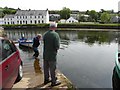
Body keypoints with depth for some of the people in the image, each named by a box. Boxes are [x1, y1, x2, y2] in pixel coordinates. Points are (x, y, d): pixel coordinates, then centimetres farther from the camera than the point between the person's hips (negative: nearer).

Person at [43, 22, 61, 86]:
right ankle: (53, 82, 20)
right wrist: (56, 48, 1)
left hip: (45, 54, 6)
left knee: (46, 68, 18)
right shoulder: (55, 35, -18)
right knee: (52, 69, 7)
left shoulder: (45, 34, 0)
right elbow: (57, 46, -19)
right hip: (52, 55, -6)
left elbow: (44, 43, 7)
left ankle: (46, 79, 34)